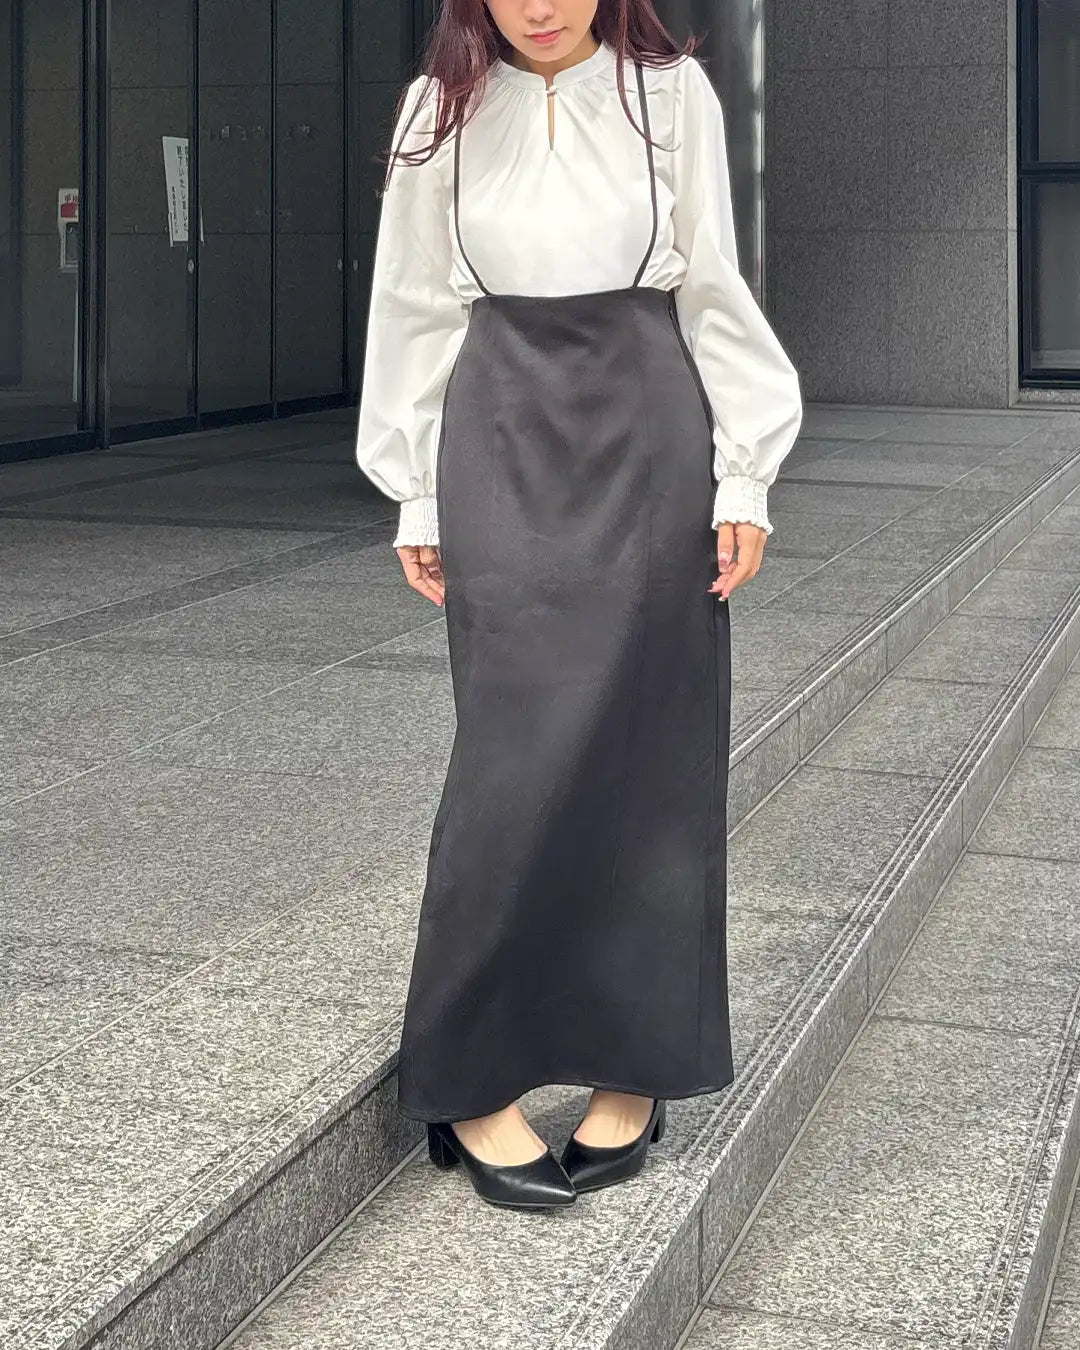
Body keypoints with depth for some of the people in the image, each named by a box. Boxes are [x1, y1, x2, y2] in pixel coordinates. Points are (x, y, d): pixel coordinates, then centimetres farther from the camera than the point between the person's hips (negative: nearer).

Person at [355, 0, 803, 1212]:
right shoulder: (440, 110, 4)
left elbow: (714, 291, 4)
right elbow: (418, 307, 9)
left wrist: (744, 473, 1)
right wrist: (416, 495, 8)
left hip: (647, 440, 0)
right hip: (502, 442, 0)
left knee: (646, 750, 2)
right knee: (520, 755, -7)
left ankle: (634, 1069, 13)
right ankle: (469, 1080, 2)